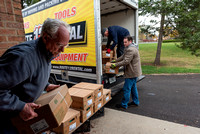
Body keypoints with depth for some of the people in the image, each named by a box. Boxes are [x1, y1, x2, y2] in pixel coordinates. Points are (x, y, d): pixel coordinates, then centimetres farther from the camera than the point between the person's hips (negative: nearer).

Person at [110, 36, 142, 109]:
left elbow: (126, 61, -26)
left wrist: (115, 65, -20)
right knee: (133, 87, 20)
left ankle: (124, 105, 9)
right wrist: (114, 61, 16)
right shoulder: (129, 49, 16)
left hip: (131, 72, -11)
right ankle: (135, 102, 33)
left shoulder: (130, 50, -21)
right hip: (134, 72, 11)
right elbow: (123, 57, 20)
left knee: (126, 88, -3)